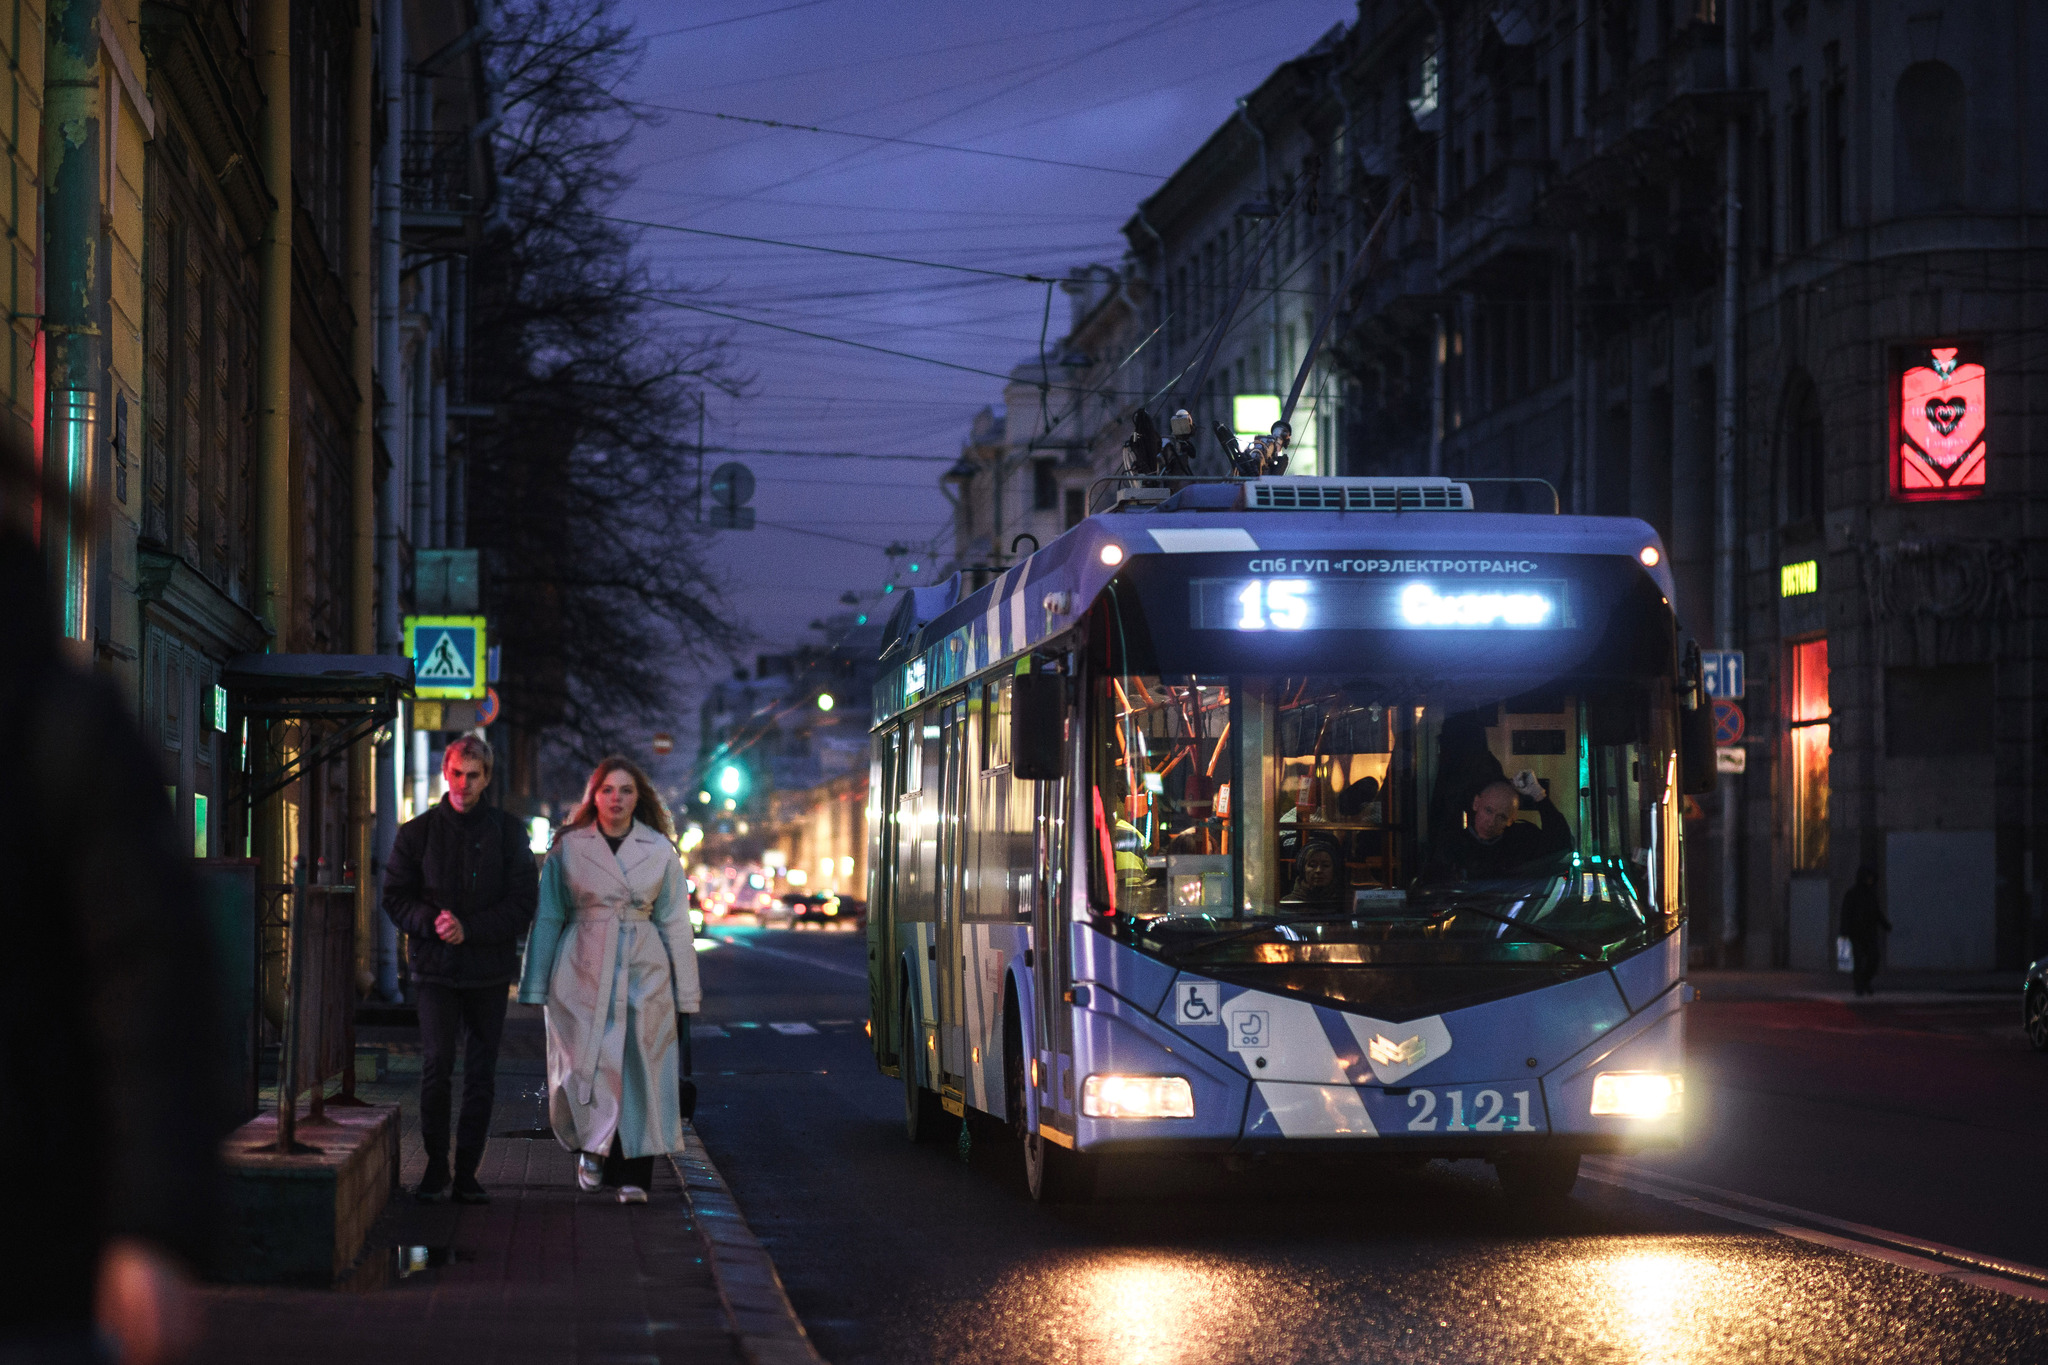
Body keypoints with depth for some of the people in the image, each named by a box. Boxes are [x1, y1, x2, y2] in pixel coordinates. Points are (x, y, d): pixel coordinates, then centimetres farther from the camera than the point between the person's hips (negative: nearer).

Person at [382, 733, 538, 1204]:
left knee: (481, 1073, 3)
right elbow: (395, 898, 6)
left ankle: (467, 1173, 10)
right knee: (436, 1064, -12)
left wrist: (469, 929, -12)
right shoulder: (417, 833, 6)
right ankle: (435, 1166, 1)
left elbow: (523, 903, 0)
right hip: (435, 968, -1)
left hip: (489, 969, 1)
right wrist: (431, 922, -14)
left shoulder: (508, 832, 5)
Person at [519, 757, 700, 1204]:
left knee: (639, 1069, -2)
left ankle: (634, 1176, 4)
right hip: (583, 973, -1)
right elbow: (548, 918, 7)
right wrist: (537, 985, 3)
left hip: (644, 973, 1)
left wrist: (685, 991, 5)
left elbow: (674, 924, 8)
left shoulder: (659, 850, 6)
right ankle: (590, 1146, 17)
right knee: (585, 1064, -8)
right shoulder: (568, 848, 4)